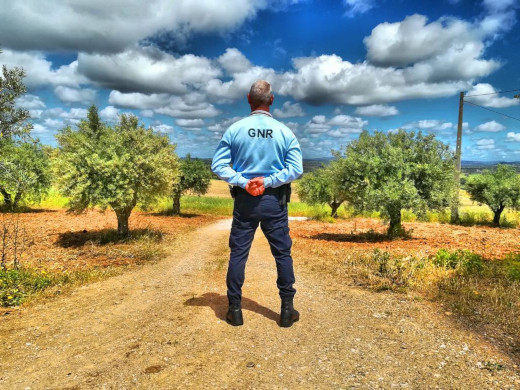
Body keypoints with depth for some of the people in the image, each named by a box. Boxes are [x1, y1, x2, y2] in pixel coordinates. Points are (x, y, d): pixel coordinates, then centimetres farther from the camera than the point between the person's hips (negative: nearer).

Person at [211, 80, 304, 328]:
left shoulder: (235, 129, -2)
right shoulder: (285, 132, -2)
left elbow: (218, 165, -6)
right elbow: (296, 169, -9)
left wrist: (243, 182, -10)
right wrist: (268, 181, -10)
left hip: (244, 201, 0)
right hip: (275, 201, 0)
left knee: (238, 254, 9)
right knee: (283, 254, 10)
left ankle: (235, 310, 16)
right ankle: (287, 309, 16)